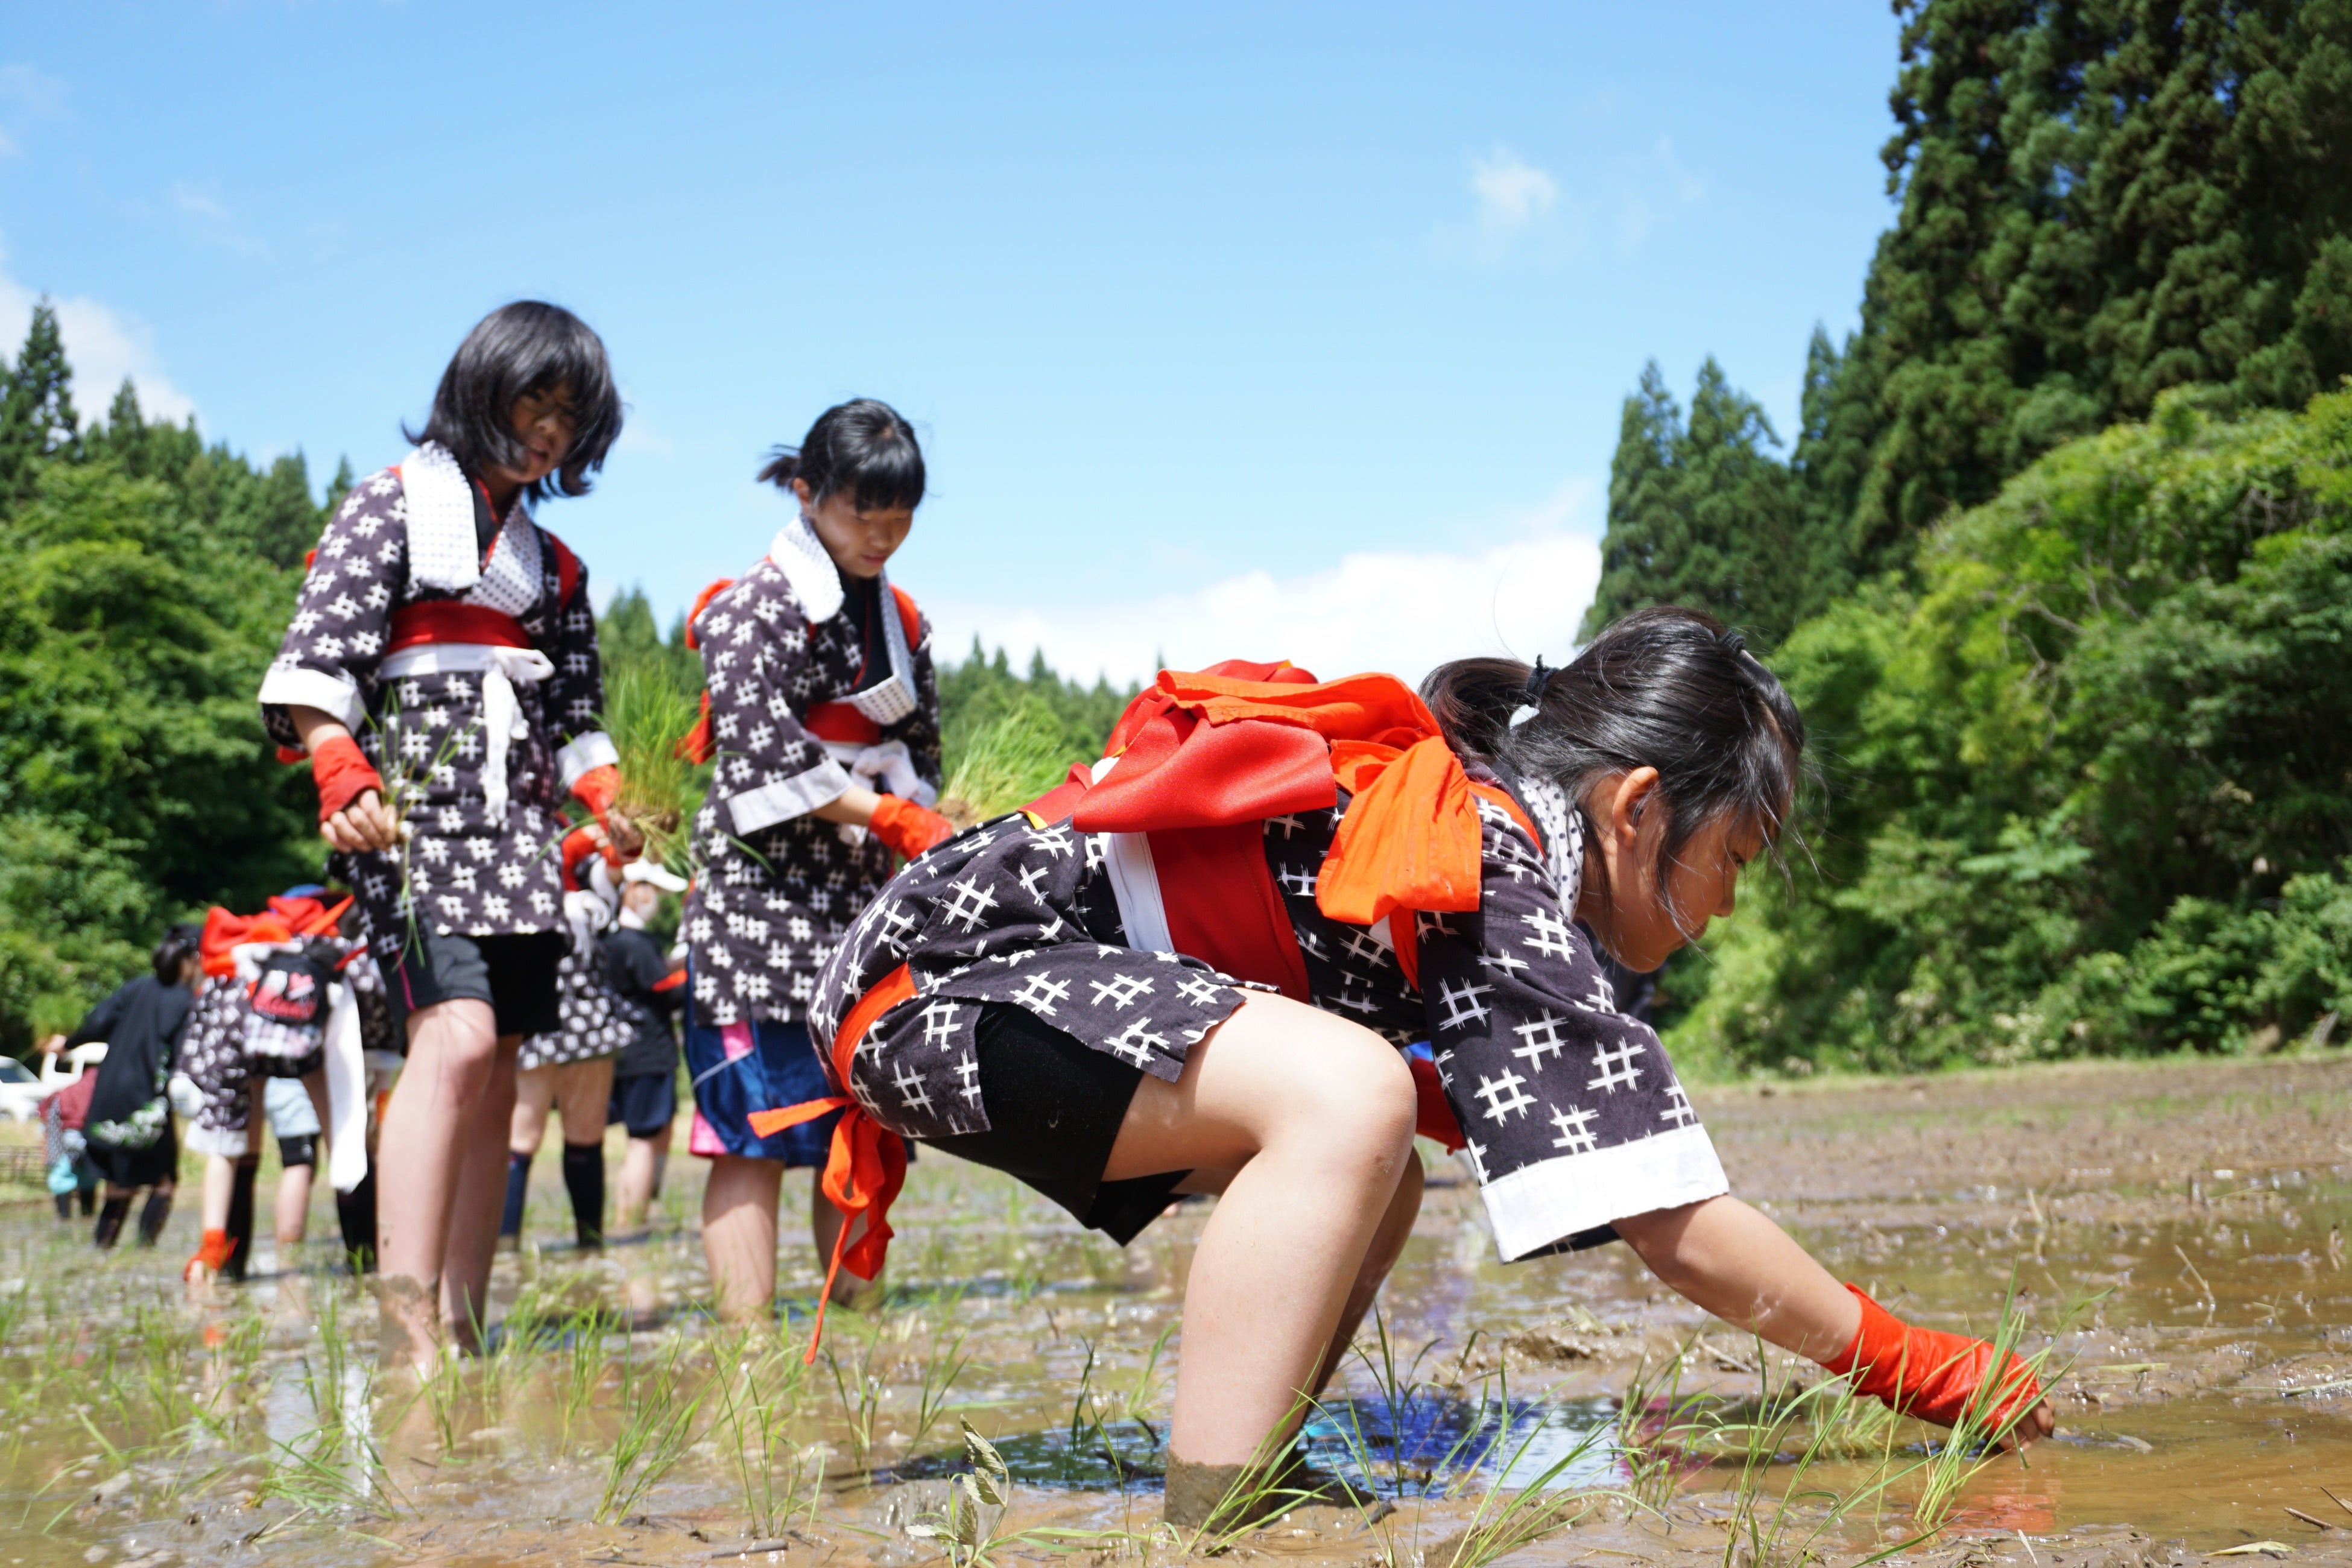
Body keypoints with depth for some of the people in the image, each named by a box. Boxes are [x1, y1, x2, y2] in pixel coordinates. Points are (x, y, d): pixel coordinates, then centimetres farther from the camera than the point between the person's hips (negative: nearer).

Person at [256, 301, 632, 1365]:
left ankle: (464, 1333, 3)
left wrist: (608, 799, 0)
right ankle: (405, 1329, -27)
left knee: (497, 1071, 1)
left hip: (516, 830, 6)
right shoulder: (395, 502, 6)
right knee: (457, 1036, -23)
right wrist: (344, 776, -21)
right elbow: (313, 662, -6)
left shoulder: (552, 560, 23)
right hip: (411, 813, -6)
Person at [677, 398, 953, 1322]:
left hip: (863, 896, 7)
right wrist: (893, 819, -19)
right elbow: (764, 750, -16)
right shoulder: (757, 605, -5)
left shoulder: (899, 622, 17)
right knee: (757, 1128, -9)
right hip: (764, 888, -7)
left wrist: (931, 848, 6)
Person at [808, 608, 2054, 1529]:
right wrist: (1924, 1371, -6)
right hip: (934, 978, -10)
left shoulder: (1448, 790, 9)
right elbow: (1681, 1235, -18)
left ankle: (1246, 1478, 12)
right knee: (1346, 1098, -29)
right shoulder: (1496, 882, -19)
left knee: (1371, 1184, 13)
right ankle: (1215, 1519, -22)